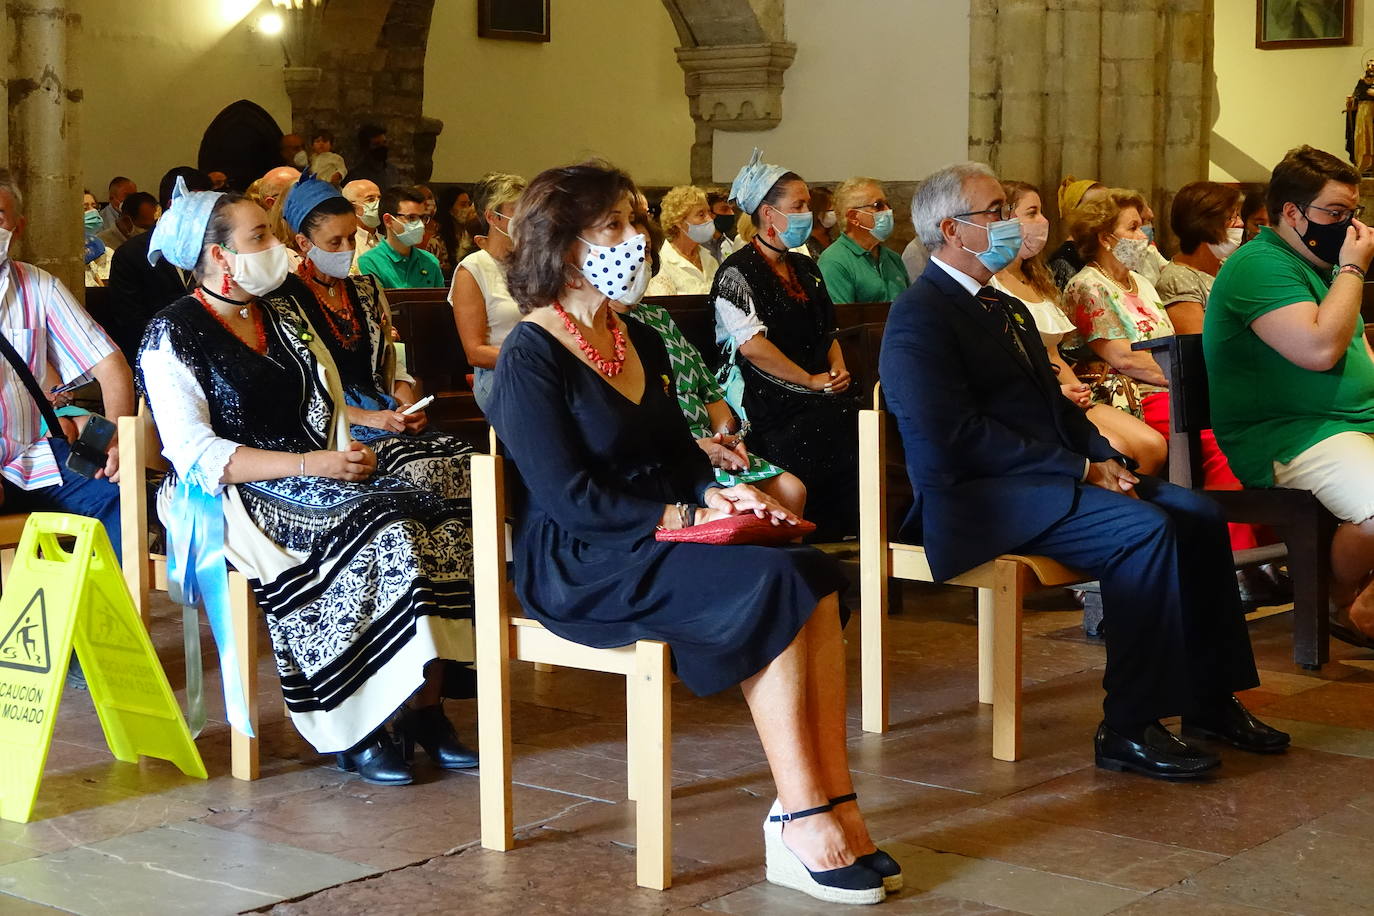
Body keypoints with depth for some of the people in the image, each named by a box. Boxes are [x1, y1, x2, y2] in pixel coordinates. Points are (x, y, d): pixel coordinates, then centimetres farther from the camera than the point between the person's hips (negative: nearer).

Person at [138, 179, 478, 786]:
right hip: (235, 499, -7)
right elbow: (197, 454, -14)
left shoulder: (283, 310, 16)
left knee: (435, 518, -20)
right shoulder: (174, 337, -5)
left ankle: (425, 708, -18)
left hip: (316, 476, 7)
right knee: (377, 534, -31)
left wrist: (351, 448, -3)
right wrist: (311, 465, -20)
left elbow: (327, 405, 21)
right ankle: (353, 730, -23)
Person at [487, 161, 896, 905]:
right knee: (774, 588, -26)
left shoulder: (640, 342, 15)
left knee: (815, 577, -19)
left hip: (655, 543, 7)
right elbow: (567, 496, -16)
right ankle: (800, 824, -21)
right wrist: (685, 519, -17)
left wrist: (716, 493, -4)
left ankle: (835, 808, -22)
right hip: (580, 565, -7)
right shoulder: (531, 357, -10)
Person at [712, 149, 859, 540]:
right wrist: (812, 381, -12)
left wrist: (838, 368, 6)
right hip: (769, 401, -7)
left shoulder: (805, 268, 23)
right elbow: (751, 345, -13)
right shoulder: (737, 272, -2)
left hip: (822, 392, 7)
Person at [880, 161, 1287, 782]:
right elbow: (958, 435, -19)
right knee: (1144, 529, -27)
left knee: (1198, 514, -6)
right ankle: (1129, 730, -23)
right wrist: (1082, 470, -18)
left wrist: (1104, 456, 0)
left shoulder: (1007, 309, 22)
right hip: (979, 497, -9)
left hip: (1050, 474, 9)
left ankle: (1210, 701, 2)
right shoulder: (919, 318, -10)